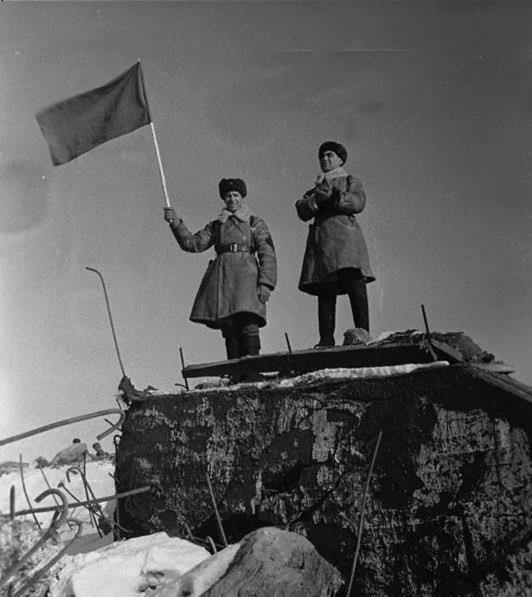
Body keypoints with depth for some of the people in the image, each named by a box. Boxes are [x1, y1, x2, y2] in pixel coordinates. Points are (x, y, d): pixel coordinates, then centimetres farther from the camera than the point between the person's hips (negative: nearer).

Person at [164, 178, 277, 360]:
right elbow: (193, 244, 13)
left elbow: (268, 255, 7)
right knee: (229, 328, -7)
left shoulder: (255, 224, 16)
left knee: (248, 325, -20)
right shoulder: (215, 225, 24)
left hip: (246, 275, -3)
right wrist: (175, 223, 1)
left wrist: (266, 283, -7)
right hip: (221, 276, 3)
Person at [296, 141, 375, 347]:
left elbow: (358, 203, -1)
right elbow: (303, 212, 12)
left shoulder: (351, 182, 20)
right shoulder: (315, 188, 30)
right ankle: (326, 339, -14)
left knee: (355, 284, -18)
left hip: (345, 235, -3)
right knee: (325, 291, -8)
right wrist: (317, 197, -5)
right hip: (321, 240, 4)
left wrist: (333, 197, -7)